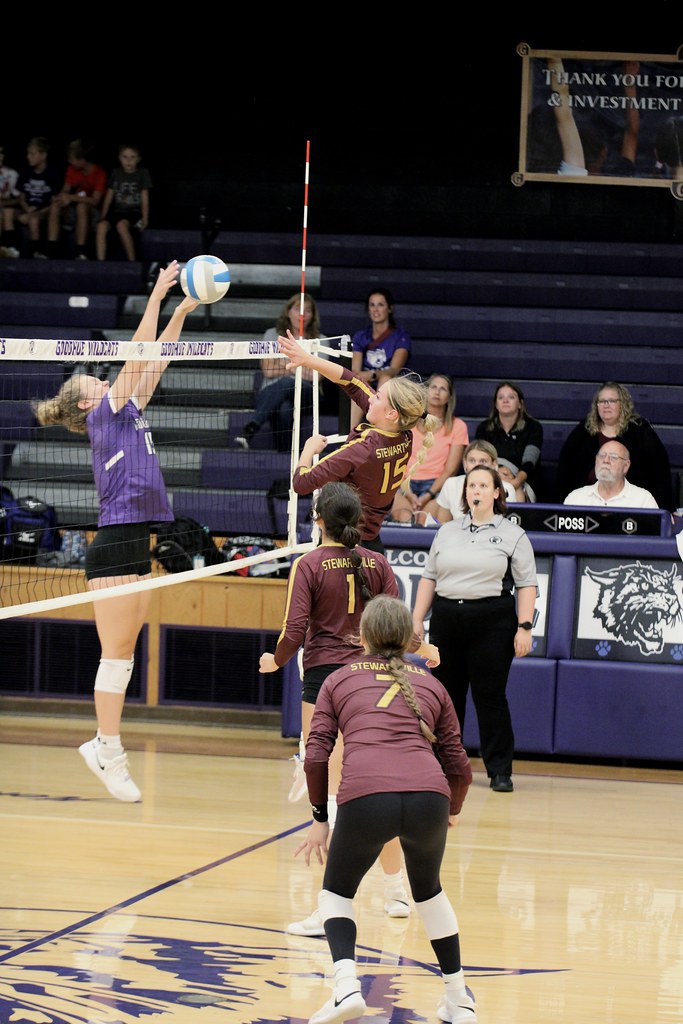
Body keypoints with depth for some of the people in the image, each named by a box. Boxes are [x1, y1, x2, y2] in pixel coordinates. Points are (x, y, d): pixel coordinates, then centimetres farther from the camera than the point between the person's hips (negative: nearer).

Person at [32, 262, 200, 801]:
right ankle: (108, 748, -3)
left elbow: (152, 364, 21)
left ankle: (106, 747, 13)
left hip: (135, 544, 9)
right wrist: (157, 297, -7)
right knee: (116, 652, -6)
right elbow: (137, 356, -9)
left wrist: (182, 312, 18)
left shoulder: (126, 414, 18)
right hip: (115, 545, -9)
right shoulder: (105, 413, -3)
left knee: (124, 651, 9)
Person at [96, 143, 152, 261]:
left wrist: (145, 218, -9)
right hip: (118, 212, 4)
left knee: (121, 225, -36)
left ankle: (132, 261, -26)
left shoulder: (143, 173, 2)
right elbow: (109, 197, 15)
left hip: (135, 213, -4)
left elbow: (145, 198, -1)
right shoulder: (116, 173, 12)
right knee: (101, 226, -27)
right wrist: (102, 216, 8)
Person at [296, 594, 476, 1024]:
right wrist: (453, 811, 42)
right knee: (429, 891, 30)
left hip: (364, 797, -2)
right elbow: (459, 766, 23)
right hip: (428, 796, 2)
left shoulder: (339, 681, 23)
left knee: (337, 892, 22)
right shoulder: (430, 684, 27)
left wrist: (321, 818, 23)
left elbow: (316, 756, 12)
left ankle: (347, 986, -1)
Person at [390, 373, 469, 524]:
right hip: (405, 484, 1)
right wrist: (408, 494, -10)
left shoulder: (457, 426, 12)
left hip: (436, 485, -1)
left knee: (425, 519, -33)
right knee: (404, 517, -32)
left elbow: (450, 470, 3)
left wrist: (427, 496, -11)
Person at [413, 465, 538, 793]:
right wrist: (417, 619, 9)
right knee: (445, 694, 7)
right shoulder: (446, 532, 14)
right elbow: (429, 578, 16)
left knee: (490, 697, -4)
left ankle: (500, 771, 2)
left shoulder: (513, 535, 2)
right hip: (446, 620, 4)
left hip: (492, 624, -4)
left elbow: (527, 585, -2)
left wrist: (524, 627, -10)